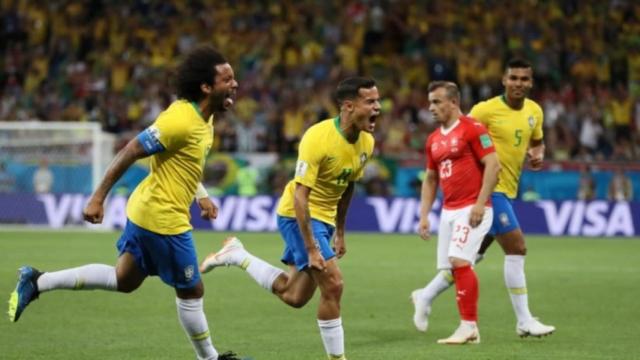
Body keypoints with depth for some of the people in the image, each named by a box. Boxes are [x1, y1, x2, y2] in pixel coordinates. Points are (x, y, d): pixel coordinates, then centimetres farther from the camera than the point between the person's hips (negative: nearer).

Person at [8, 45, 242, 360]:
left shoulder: (203, 117, 5)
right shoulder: (181, 120, -25)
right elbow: (130, 152, -22)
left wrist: (201, 196, 16)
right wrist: (98, 198, -19)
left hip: (145, 212, 10)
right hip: (164, 219, -10)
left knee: (123, 280, 20)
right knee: (191, 292, 5)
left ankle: (37, 282, 22)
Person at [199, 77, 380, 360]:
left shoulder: (366, 142, -3)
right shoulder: (318, 138, -27)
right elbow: (300, 195, -27)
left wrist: (339, 233, 17)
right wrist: (312, 249, -29)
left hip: (324, 219, 8)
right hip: (298, 216, -8)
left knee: (294, 297, 14)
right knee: (332, 284, -16)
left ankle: (235, 255, 30)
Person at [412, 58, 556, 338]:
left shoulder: (534, 111, 8)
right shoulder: (486, 110, -13)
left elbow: (537, 141, 24)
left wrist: (538, 154, 2)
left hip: (507, 190, 8)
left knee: (474, 254, 14)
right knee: (516, 248, -12)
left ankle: (427, 296, 29)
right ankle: (524, 322, -6)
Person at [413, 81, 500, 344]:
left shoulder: (472, 129, -8)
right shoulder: (433, 140, 15)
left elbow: (493, 165, -13)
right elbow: (430, 179, 22)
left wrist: (480, 204, -19)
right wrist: (424, 215, 14)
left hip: (472, 209, -8)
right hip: (448, 211, 8)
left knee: (459, 261, -17)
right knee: (451, 268, 3)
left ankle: (468, 325, -11)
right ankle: (470, 328, 10)